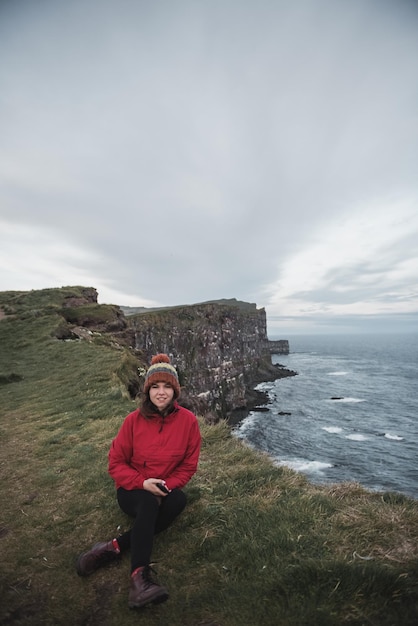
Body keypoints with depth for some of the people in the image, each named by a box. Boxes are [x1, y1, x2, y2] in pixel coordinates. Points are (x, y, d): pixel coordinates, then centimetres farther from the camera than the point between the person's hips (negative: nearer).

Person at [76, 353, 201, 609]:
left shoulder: (188, 420, -12)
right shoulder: (134, 420, -12)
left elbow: (189, 466, -2)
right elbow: (116, 463, -5)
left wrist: (167, 486, -18)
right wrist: (142, 483, -21)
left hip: (168, 490, 2)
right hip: (134, 490, -1)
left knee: (179, 500, -32)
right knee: (149, 502, -35)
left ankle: (115, 547, -27)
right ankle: (140, 574, -36)